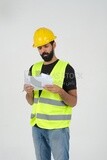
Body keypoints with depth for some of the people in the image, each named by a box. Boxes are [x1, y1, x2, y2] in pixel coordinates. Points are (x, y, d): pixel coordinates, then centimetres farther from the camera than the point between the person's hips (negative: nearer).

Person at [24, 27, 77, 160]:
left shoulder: (66, 68, -7)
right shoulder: (34, 68, 9)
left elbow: (73, 102, -8)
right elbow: (31, 102, 12)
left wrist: (60, 90, -25)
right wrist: (28, 92, -10)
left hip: (58, 127, -5)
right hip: (37, 125, 5)